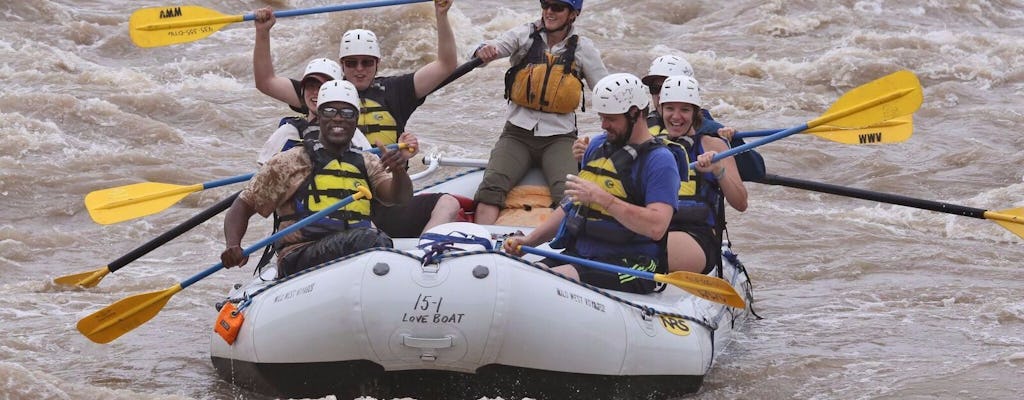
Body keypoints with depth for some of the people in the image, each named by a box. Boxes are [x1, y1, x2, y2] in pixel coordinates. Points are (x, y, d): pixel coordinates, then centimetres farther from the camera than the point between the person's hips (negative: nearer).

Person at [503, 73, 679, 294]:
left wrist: (601, 198, -22)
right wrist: (529, 241, 14)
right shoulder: (598, 145, 18)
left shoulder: (659, 160, -8)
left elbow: (656, 227, -22)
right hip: (578, 255, 8)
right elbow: (572, 207, 26)